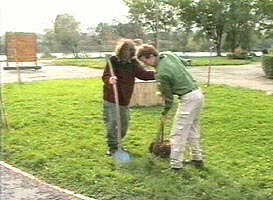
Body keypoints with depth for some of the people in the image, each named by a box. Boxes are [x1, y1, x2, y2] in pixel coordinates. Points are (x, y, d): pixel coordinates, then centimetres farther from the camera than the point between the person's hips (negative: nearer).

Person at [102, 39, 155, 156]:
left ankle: (119, 143, 34)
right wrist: (109, 80, -43)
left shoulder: (133, 63, 1)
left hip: (125, 99, 5)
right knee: (111, 123, -4)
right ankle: (113, 147, 9)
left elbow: (143, 74, -7)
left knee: (124, 123, 14)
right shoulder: (113, 61, -11)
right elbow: (105, 75, -19)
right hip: (111, 99, -5)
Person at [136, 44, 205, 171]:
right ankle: (197, 159, 29)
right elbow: (183, 63, 20)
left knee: (178, 133, -2)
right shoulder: (169, 55, 2)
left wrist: (164, 113, 8)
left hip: (188, 98, -9)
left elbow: (168, 97, -10)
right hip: (198, 94, 9)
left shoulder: (161, 74, -19)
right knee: (192, 129, 20)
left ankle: (176, 164, 3)